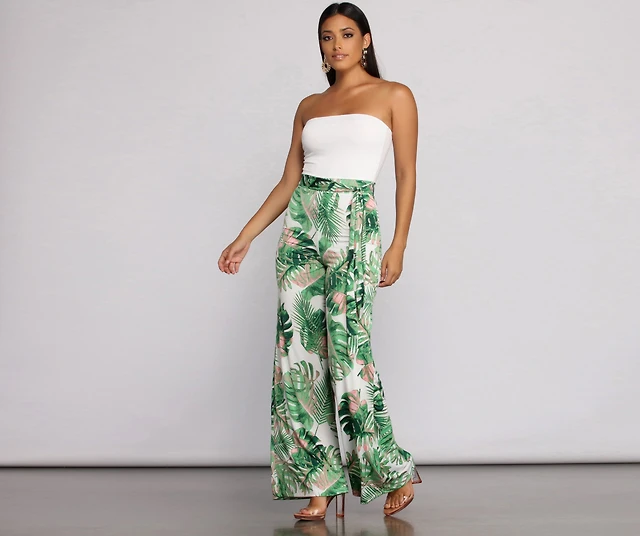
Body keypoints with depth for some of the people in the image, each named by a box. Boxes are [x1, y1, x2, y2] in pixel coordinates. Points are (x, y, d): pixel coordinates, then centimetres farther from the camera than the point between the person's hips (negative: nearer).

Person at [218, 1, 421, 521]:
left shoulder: (394, 96, 5)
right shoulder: (310, 107, 16)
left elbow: (407, 176, 1)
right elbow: (288, 182, 16)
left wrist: (398, 245, -7)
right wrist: (244, 239, 11)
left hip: (354, 226, -5)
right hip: (301, 226, 5)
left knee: (348, 347, -13)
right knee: (301, 350, -2)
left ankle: (395, 472, 4)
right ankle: (319, 484, 4)